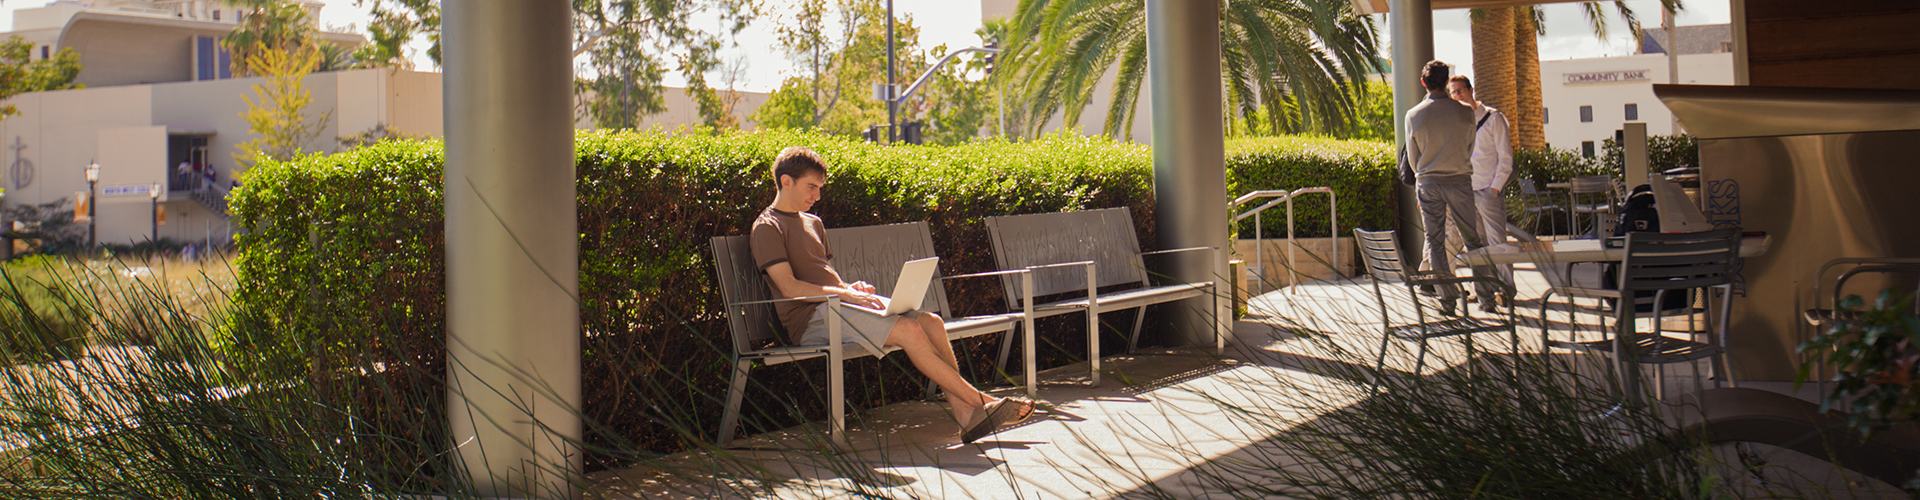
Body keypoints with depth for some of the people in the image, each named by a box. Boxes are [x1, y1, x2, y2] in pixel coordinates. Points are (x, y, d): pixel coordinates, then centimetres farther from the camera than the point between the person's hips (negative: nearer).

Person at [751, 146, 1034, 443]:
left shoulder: (813, 223, 24)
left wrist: (852, 287, 2)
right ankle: (980, 401, -18)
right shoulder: (767, 228, -3)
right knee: (909, 329, -26)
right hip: (813, 318, -8)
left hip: (837, 304, 8)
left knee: (932, 321, -14)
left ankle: (963, 411, -21)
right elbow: (789, 288, -14)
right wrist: (845, 293, -19)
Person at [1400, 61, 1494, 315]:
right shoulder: (1464, 112, -4)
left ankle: (1448, 298, 2)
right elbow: (1469, 149, 9)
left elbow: (1412, 158, 5)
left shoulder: (1413, 115, -5)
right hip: (1460, 180, 0)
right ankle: (1486, 296, 10)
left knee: (1435, 241, 6)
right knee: (1473, 239, 9)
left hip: (1429, 182, 0)